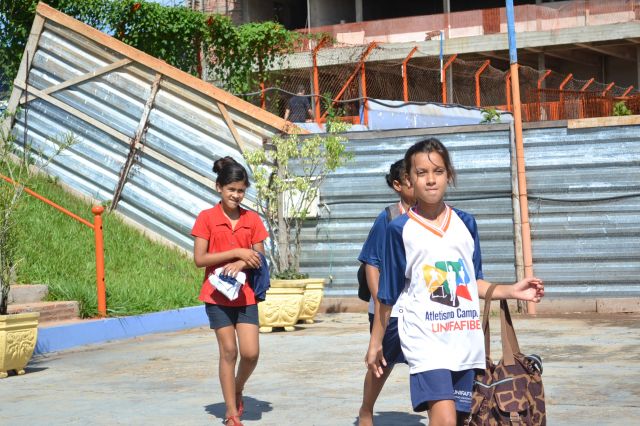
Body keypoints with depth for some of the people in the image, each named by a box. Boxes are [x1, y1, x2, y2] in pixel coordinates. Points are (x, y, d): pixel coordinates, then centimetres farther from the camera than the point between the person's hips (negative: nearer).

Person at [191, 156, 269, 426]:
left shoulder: (252, 220, 5)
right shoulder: (207, 218, -4)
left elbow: (260, 260, 5)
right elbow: (199, 259, -9)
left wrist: (241, 264, -17)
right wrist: (236, 252, -16)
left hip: (246, 295, 2)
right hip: (217, 294, -2)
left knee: (251, 352, -5)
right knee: (228, 351, 1)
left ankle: (238, 389, 26)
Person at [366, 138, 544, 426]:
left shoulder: (465, 223, 7)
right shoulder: (400, 230, -3)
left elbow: (473, 281, 15)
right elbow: (388, 294, 3)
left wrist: (511, 292, 2)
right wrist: (375, 343, 8)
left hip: (466, 341, 5)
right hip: (425, 340, -4)